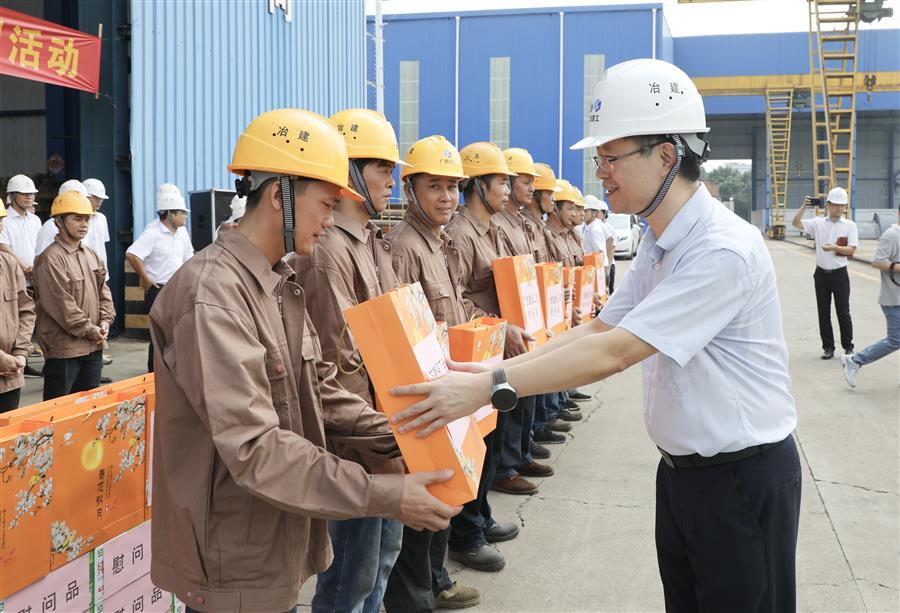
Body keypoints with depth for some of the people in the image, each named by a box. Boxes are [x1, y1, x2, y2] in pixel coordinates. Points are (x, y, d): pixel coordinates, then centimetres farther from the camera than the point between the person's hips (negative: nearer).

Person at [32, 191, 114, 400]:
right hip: (63, 348, -8)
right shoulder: (51, 259, -15)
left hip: (93, 346, 8)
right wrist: (89, 330, -13)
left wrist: (105, 321, 0)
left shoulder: (91, 255, 12)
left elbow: (103, 290, 16)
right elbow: (61, 304, -19)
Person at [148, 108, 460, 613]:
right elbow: (254, 448, -29)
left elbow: (321, 391, 10)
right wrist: (383, 496, -28)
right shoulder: (211, 294, -24)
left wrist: (399, 439, -4)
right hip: (233, 563, -8)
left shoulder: (284, 285, 8)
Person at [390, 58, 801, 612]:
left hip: (742, 477, -8)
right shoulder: (659, 245, 5)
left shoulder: (723, 250, -26)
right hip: (681, 467, 9)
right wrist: (499, 370, -8)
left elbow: (615, 351, -30)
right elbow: (600, 328, 4)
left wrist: (490, 387, -29)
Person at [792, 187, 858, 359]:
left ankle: (848, 346, 15)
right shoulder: (818, 223, 3)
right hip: (821, 274, 2)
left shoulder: (850, 225, -1)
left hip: (839, 274, -2)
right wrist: (804, 207, -15)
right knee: (823, 312, 6)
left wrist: (834, 247, -23)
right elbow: (796, 223, -5)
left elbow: (851, 249, -8)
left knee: (843, 311, 3)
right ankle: (828, 347, 14)